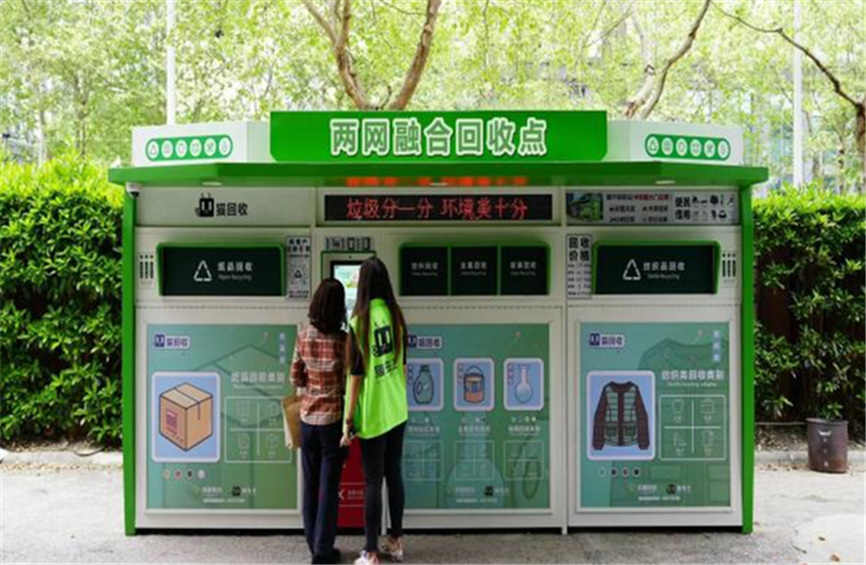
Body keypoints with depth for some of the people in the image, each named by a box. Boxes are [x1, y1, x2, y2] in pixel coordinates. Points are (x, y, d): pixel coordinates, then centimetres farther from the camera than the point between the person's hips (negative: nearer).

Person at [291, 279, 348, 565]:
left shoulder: (303, 336, -3)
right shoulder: (342, 340, -15)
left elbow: (296, 378, 4)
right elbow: (347, 383, -11)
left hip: (307, 418, 4)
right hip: (332, 419, -4)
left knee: (310, 484, 15)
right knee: (329, 487, 6)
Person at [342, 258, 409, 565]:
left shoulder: (359, 321, -14)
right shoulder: (396, 315, 2)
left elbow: (356, 375, -13)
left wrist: (348, 419, -7)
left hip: (374, 413, -5)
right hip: (397, 410, 5)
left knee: (373, 481, 2)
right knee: (394, 474, 16)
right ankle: (396, 540, 28)